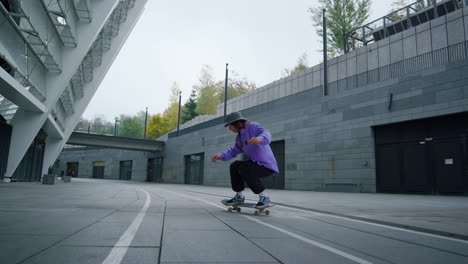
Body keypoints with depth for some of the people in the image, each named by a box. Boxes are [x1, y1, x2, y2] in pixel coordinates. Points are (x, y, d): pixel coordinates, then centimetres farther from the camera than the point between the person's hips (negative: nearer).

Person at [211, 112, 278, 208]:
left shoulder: (253, 126, -15)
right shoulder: (240, 136, 12)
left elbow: (266, 135, -33)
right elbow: (234, 151, 12)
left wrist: (259, 139, -57)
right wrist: (221, 155, -4)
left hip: (267, 165, -9)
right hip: (256, 162, 9)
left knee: (244, 170, -27)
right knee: (234, 166, 6)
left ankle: (264, 197, -11)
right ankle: (239, 196, 15)